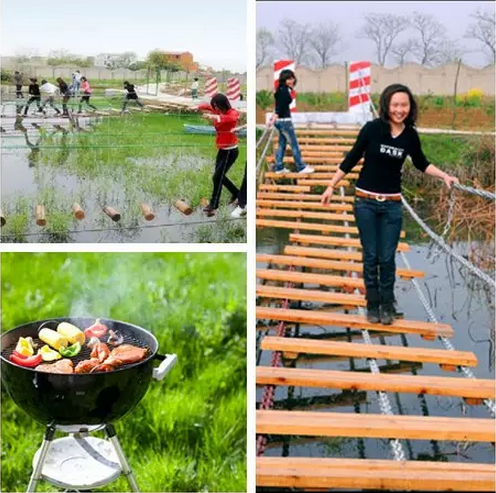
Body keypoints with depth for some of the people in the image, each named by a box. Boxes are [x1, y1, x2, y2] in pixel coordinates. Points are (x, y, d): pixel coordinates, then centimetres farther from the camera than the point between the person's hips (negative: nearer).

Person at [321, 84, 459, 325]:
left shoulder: (411, 135, -2)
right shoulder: (372, 128, -11)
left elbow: (421, 163, 16)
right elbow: (352, 158, -3)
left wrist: (445, 176, 7)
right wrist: (331, 186, 0)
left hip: (392, 204, 2)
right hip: (365, 201, -2)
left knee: (387, 258, 4)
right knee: (370, 256, 6)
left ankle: (387, 306, 20)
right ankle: (373, 305, 20)